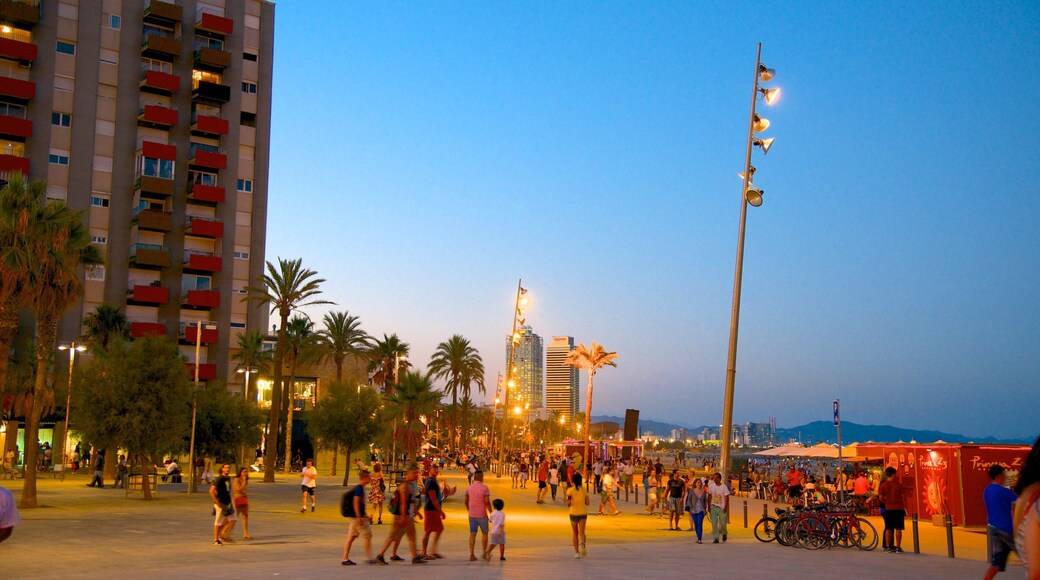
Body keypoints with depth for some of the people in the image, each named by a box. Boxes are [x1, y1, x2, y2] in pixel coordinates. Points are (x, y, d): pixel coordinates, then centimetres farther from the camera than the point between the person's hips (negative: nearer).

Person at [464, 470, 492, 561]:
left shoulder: (469, 488, 2)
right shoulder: (484, 488, -11)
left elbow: (465, 501, 9)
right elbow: (487, 502, -16)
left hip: (472, 515, 3)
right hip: (482, 515, -3)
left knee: (472, 534, 5)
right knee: (484, 533, 15)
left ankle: (471, 554, -2)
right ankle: (484, 552, 21)